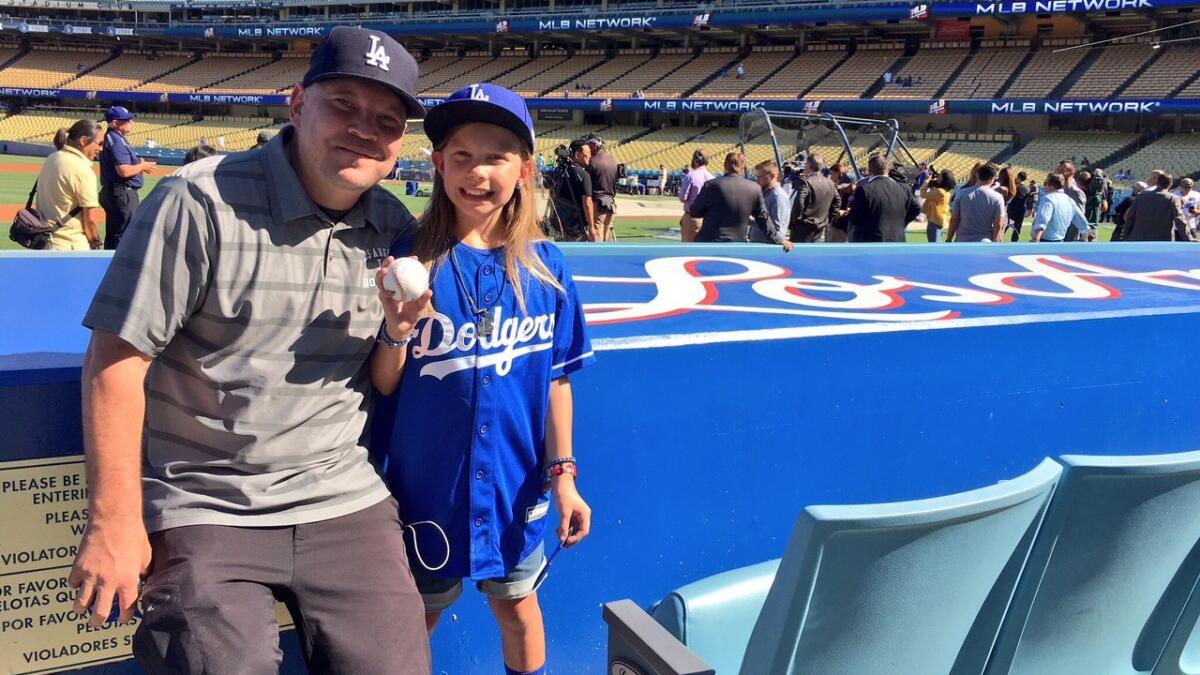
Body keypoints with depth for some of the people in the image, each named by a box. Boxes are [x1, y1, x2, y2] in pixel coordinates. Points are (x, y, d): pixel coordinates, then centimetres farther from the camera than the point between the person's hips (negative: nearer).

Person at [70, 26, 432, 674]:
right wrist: (114, 522, -10)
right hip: (204, 511, -4)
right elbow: (115, 361, -11)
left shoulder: (396, 229, 3)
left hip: (344, 502, 4)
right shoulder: (200, 201, -12)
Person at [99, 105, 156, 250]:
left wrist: (138, 163, 9)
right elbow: (124, 171, -25)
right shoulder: (116, 141, -16)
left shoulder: (111, 138, 15)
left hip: (111, 191, 11)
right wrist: (142, 166, -9)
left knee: (112, 235, 16)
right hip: (122, 193, -11)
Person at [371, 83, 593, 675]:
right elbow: (383, 385, -9)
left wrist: (562, 475, -1)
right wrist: (398, 331, -28)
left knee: (516, 604, 21)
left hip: (516, 487, 2)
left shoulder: (546, 267, -6)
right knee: (417, 615, 18)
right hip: (428, 487, -1)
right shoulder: (409, 261, -11)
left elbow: (556, 378, 0)